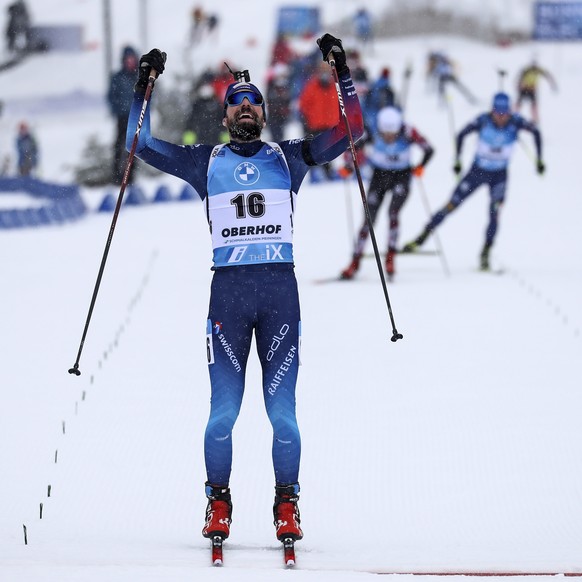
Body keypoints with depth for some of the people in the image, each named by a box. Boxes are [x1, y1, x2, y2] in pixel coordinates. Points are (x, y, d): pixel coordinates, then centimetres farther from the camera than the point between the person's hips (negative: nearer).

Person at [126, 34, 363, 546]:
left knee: (282, 409, -3)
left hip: (281, 288, 0)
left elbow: (347, 132, 8)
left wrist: (342, 73, 1)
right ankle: (218, 504, 6)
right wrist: (144, 88, 7)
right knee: (223, 409, -4)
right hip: (228, 288, 0)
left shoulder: (288, 157, 14)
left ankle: (287, 505, 5)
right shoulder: (206, 162, 14)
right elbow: (143, 145, 13)